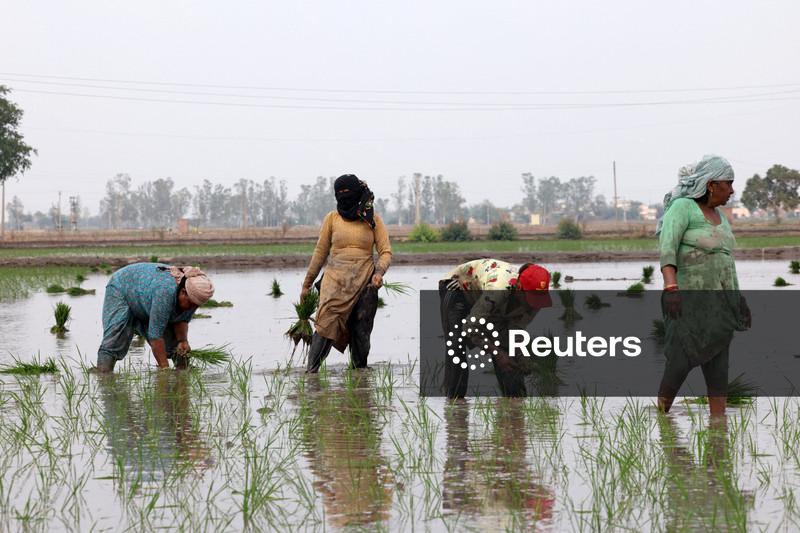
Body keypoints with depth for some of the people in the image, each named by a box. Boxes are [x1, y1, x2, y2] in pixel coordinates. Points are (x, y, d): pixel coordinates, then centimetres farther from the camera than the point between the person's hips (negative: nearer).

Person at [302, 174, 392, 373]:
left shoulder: (372, 219, 6)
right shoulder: (332, 218, 7)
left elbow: (385, 251, 5)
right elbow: (320, 252, 14)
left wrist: (379, 272, -15)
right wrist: (307, 284, 16)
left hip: (364, 282, 1)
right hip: (336, 279, -1)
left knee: (361, 332, 1)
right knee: (326, 323, -18)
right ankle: (310, 372, -23)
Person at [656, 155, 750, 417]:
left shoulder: (719, 216, 16)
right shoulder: (682, 207, -9)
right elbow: (667, 247, -22)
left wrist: (739, 299, 20)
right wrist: (670, 287, -35)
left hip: (719, 301, 7)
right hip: (689, 300, -7)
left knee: (718, 365, 2)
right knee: (683, 359, -10)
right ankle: (661, 416, 6)